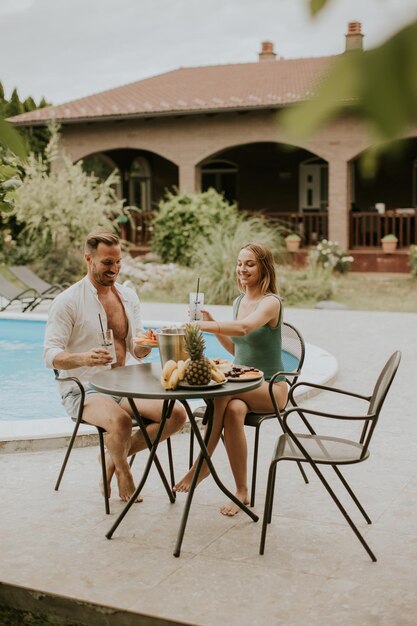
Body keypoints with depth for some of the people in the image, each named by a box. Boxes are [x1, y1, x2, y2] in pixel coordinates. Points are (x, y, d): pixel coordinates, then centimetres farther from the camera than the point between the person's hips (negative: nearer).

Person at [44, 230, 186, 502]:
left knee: (177, 414, -14)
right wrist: (83, 358, -33)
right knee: (120, 420, -36)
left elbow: (137, 351, 13)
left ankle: (117, 456, 6)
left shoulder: (128, 296, 11)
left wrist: (144, 346, -12)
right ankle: (123, 470, -2)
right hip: (83, 390, -6)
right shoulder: (67, 301, -8)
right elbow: (50, 355, -13)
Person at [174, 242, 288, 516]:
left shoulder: (271, 302, -13)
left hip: (271, 388, -5)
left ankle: (203, 463, -24)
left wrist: (205, 326, -47)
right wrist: (212, 323, 4)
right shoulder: (239, 302, 12)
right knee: (234, 409, -32)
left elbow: (244, 328, -35)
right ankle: (242, 493, -27)